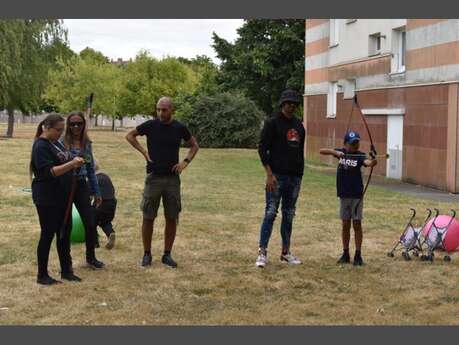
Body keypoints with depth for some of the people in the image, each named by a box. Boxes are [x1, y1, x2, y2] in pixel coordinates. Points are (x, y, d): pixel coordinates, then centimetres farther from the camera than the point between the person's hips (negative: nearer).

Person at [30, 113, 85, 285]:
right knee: (48, 234, -1)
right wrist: (71, 164, -30)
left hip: (62, 197, 9)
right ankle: (42, 275, 10)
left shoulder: (56, 143, 11)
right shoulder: (41, 146, -15)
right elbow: (49, 172, -24)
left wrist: (75, 164, 3)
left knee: (65, 232, 13)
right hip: (47, 199, -9)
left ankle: (66, 270, 24)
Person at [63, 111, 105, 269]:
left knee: (90, 224, 4)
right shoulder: (62, 142, -7)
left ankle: (91, 257, 24)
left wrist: (96, 192, 15)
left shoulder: (87, 143, 7)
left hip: (82, 186, 4)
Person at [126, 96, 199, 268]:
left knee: (172, 218, 5)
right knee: (148, 217, 2)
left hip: (172, 178, 1)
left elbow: (194, 146, 14)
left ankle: (167, 254, 16)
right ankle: (147, 254, 14)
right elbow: (130, 135, 10)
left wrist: (185, 162, -2)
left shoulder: (179, 128, 0)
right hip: (153, 177, -1)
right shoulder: (150, 125, -3)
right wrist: (143, 151, -2)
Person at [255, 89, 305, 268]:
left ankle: (286, 252, 19)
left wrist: (300, 173, 13)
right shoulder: (272, 123, -5)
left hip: (294, 177, 6)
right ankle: (262, 252, -5)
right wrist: (269, 174, -16)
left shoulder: (298, 125, 15)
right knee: (270, 213, -9)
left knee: (289, 215, 11)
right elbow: (262, 148, -9)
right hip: (277, 176, -6)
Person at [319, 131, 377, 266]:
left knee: (357, 224, 0)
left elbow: (367, 162, -30)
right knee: (345, 225, 10)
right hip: (344, 195, 3)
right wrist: (335, 152, -20)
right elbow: (322, 151, -3)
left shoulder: (359, 156, -8)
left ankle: (358, 255, 7)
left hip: (356, 195, -3)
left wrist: (373, 162, -53)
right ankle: (345, 254, 19)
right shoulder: (341, 152, 2)